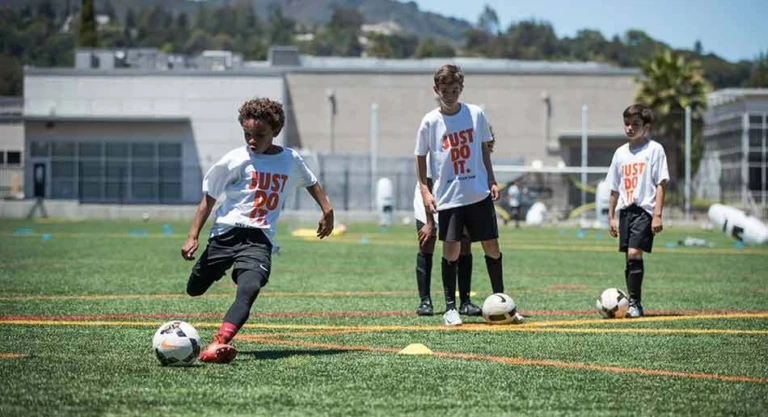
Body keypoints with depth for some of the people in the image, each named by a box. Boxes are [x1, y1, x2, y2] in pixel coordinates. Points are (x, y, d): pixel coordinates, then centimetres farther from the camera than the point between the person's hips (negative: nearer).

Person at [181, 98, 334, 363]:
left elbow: (311, 182, 29)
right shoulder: (234, 160, -3)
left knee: (249, 291, -27)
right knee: (194, 290, 9)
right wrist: (193, 236, -4)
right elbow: (209, 197, 1)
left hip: (259, 239, 0)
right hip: (226, 232, 0)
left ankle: (218, 344, -42)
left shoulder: (291, 160, 6)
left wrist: (327, 210, 22)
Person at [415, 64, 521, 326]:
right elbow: (420, 158, 5)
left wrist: (492, 181, 7)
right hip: (448, 197, -2)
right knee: (451, 250, -4)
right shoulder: (430, 122, -3)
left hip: (479, 194, 2)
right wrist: (425, 191, -4)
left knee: (492, 246, 4)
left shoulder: (476, 114, 2)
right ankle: (450, 308, 5)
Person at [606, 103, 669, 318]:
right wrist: (611, 217, 16)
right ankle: (633, 304, 12)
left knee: (634, 253, -19)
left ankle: (635, 303, -14)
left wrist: (657, 215, -13)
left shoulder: (654, 149, -3)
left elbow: (660, 184, -7)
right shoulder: (621, 152, 14)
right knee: (629, 257, 6)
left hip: (645, 209, -6)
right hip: (625, 211, 6)